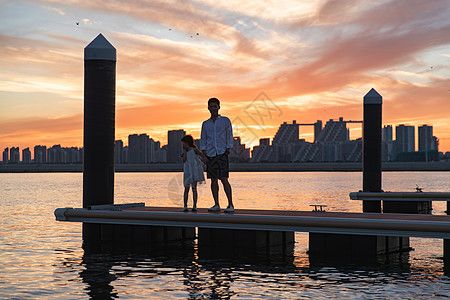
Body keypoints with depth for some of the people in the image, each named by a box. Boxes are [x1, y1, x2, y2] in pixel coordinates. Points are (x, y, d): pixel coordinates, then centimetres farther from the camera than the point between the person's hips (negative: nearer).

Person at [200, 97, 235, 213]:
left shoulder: (225, 121, 5)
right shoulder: (205, 124, 14)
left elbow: (229, 137, 4)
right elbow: (203, 140, 14)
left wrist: (228, 150, -6)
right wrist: (204, 153, 2)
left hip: (222, 153, -4)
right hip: (210, 154, 4)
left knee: (224, 179, -10)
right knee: (213, 179, 4)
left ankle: (231, 205, -7)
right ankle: (216, 205, 10)